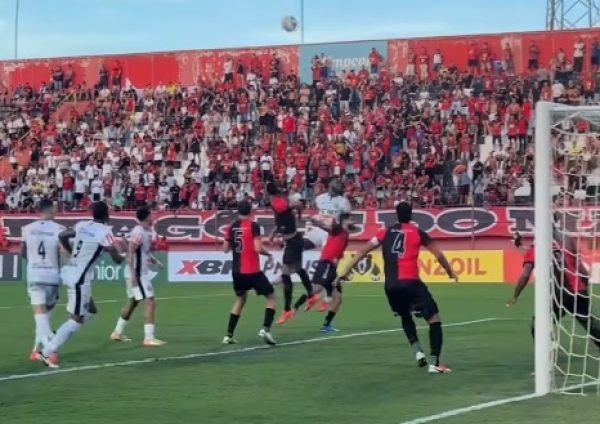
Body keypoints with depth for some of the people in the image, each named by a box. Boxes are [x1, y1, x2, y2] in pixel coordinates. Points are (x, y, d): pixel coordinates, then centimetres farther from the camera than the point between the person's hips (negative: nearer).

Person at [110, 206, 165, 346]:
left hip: (143, 272, 10)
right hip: (138, 273, -10)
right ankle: (149, 338, -12)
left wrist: (154, 261, 6)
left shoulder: (149, 231, 9)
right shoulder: (138, 232, -20)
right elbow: (130, 254, -22)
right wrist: (133, 274, -26)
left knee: (132, 303, 20)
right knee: (150, 303, -12)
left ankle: (118, 333, 31)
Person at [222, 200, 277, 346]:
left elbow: (226, 249, 12)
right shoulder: (253, 226, -11)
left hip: (237, 271, 6)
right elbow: (258, 248, -19)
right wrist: (268, 253, 1)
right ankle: (265, 329, -12)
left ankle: (229, 335, 18)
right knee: (271, 298, 7)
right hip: (252, 271, -6)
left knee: (240, 299, 24)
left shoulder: (232, 227, 5)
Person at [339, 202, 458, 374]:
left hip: (390, 285, 4)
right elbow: (438, 254, 8)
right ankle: (435, 363, -9)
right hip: (410, 283, -4)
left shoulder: (386, 232, 15)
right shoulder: (417, 232, 6)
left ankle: (418, 352, 20)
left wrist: (347, 270, 15)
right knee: (434, 319, 1)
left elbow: (363, 250, 12)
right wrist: (450, 272, 22)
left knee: (405, 317, 31)